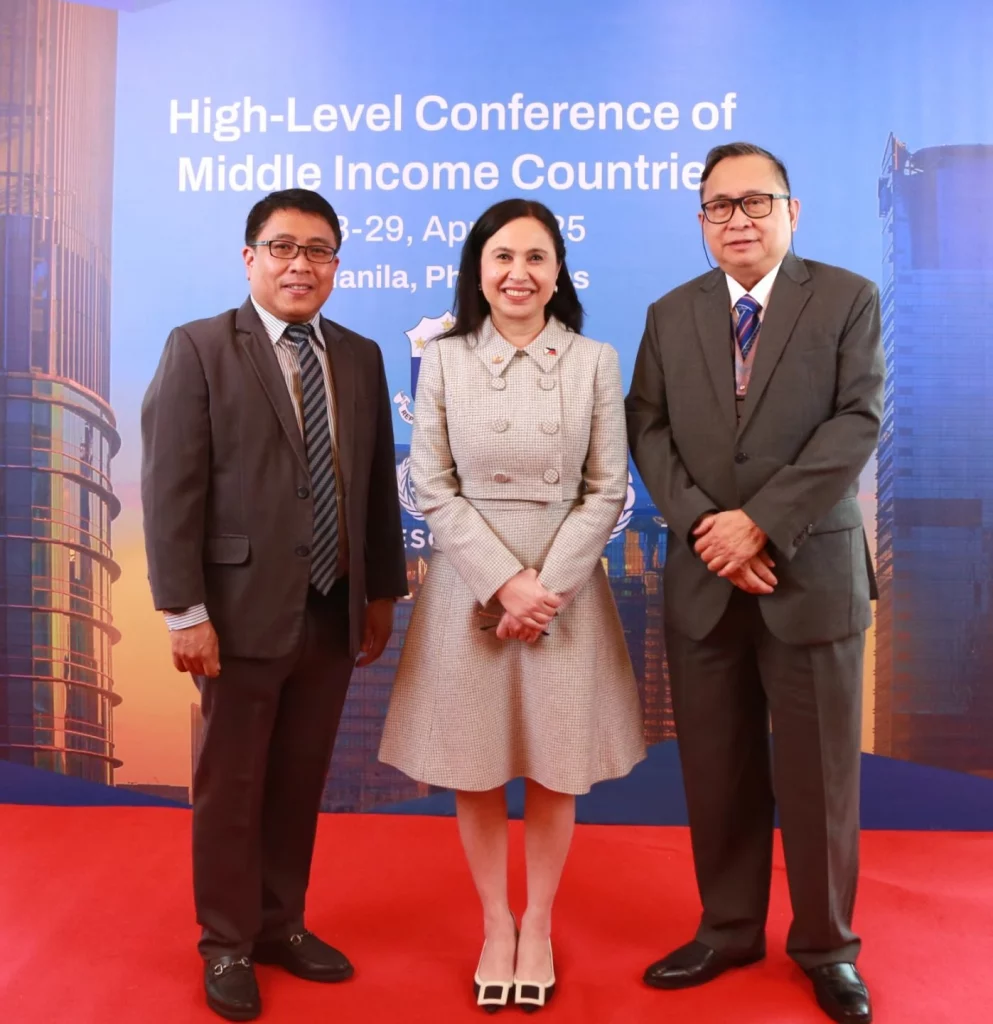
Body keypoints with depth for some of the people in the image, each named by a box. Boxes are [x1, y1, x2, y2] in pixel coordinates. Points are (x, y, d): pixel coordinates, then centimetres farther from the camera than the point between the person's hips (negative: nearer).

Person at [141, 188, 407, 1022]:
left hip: (334, 613, 4)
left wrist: (382, 591, 10)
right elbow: (170, 490, -10)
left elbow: (378, 484, 11)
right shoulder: (199, 349, -4)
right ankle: (227, 944, 28)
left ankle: (281, 925, 34)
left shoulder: (361, 357, 9)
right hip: (245, 611, -4)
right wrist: (185, 611, -14)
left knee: (300, 782, 15)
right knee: (232, 786, 10)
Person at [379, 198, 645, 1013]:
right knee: (475, 768, 9)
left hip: (566, 586, 0)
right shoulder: (443, 360, 0)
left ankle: (538, 927, 30)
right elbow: (434, 489, -3)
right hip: (469, 585, 0)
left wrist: (547, 584, -12)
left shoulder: (595, 361, -1)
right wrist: (504, 581, -13)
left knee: (555, 766, 10)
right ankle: (495, 926, 29)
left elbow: (608, 490, -2)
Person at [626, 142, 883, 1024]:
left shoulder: (849, 299, 1)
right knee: (717, 772, 11)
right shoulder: (670, 315, 11)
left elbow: (858, 423, -10)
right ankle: (728, 929, 29)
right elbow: (648, 430, 3)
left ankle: (825, 945, 26)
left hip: (813, 573, -2)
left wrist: (762, 520, -18)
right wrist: (704, 526, -12)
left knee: (818, 774, 7)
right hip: (703, 579, 3)